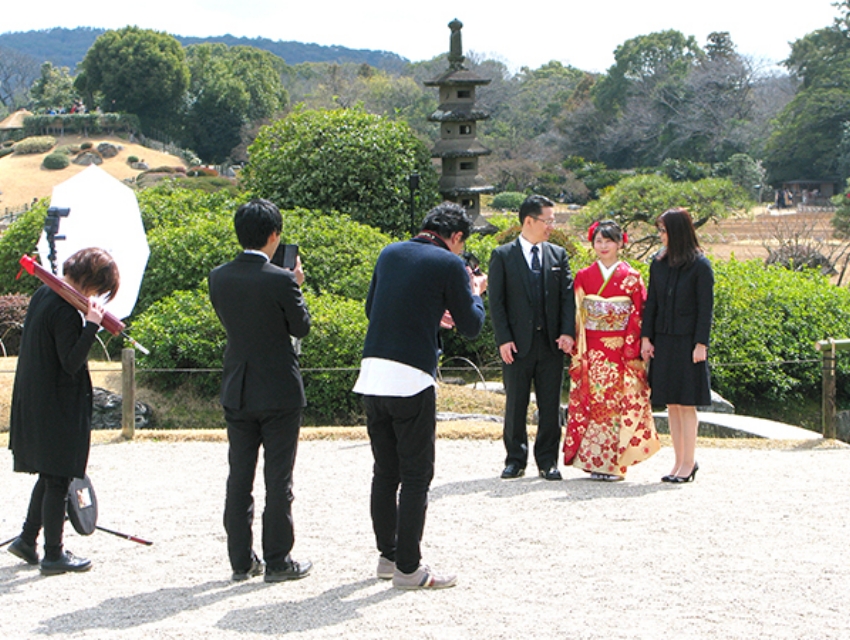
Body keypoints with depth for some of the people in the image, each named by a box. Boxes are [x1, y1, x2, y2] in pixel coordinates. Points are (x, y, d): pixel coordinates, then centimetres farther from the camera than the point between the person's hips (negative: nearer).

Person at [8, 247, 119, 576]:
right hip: (59, 408, -9)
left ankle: (28, 539, 27)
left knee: (50, 474, 20)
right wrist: (92, 325, -26)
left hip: (35, 400, 9)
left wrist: (87, 321, 4)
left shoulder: (43, 295, 7)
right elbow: (72, 362, -23)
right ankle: (54, 554, 7)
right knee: (58, 478, 0)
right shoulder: (66, 311, -22)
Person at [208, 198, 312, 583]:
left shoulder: (219, 277, -1)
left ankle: (241, 560, 17)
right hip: (279, 392, -5)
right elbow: (301, 327, -6)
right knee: (278, 480, 4)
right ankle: (278, 561, 9)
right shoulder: (280, 280, -17)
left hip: (237, 392, 5)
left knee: (239, 478, 11)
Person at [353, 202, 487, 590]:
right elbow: (471, 327, -1)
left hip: (372, 375, 7)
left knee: (385, 471, 16)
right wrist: (474, 292, 19)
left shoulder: (390, 253, 13)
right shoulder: (449, 264, -4)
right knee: (416, 475, 1)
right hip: (411, 379, -6)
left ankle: (388, 555, 25)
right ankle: (408, 568, 4)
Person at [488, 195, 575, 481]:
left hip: (551, 343, 3)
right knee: (515, 405, 4)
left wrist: (567, 332, -7)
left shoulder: (558, 254, 11)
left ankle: (547, 461, 13)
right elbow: (496, 301, -2)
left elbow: (568, 296, 6)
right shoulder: (502, 256, 1)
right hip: (517, 344, -3)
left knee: (550, 406, 4)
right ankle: (515, 459, 16)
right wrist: (503, 339, -10)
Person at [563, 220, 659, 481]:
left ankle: (614, 462, 1)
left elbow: (638, 316, 0)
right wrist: (578, 351, -2)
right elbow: (576, 313, 7)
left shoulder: (631, 278, 2)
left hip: (621, 350, -2)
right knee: (591, 400, -1)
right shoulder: (583, 276, 8)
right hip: (592, 351, 2)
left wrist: (631, 351, -9)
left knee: (618, 403, -3)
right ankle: (592, 459, 4)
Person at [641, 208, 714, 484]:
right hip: (663, 341, 5)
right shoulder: (659, 263, 8)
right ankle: (680, 461, 15)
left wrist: (700, 344, -13)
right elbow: (651, 302, 10)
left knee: (686, 403, -1)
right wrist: (646, 337, 3)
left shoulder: (699, 265, -7)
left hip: (687, 342, -5)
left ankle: (688, 463, 7)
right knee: (671, 404, 8)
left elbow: (706, 307, -8)